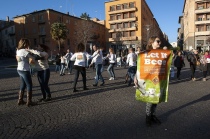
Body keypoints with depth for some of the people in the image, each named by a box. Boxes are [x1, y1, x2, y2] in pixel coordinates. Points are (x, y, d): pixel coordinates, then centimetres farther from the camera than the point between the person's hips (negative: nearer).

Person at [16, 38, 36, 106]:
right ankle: (29, 101, 6)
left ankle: (20, 100, 23)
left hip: (19, 70, 9)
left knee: (23, 85, 18)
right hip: (24, 70, -9)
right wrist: (31, 60, 1)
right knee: (29, 85, 1)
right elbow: (32, 58, -22)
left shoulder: (18, 50, 7)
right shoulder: (24, 51, -18)